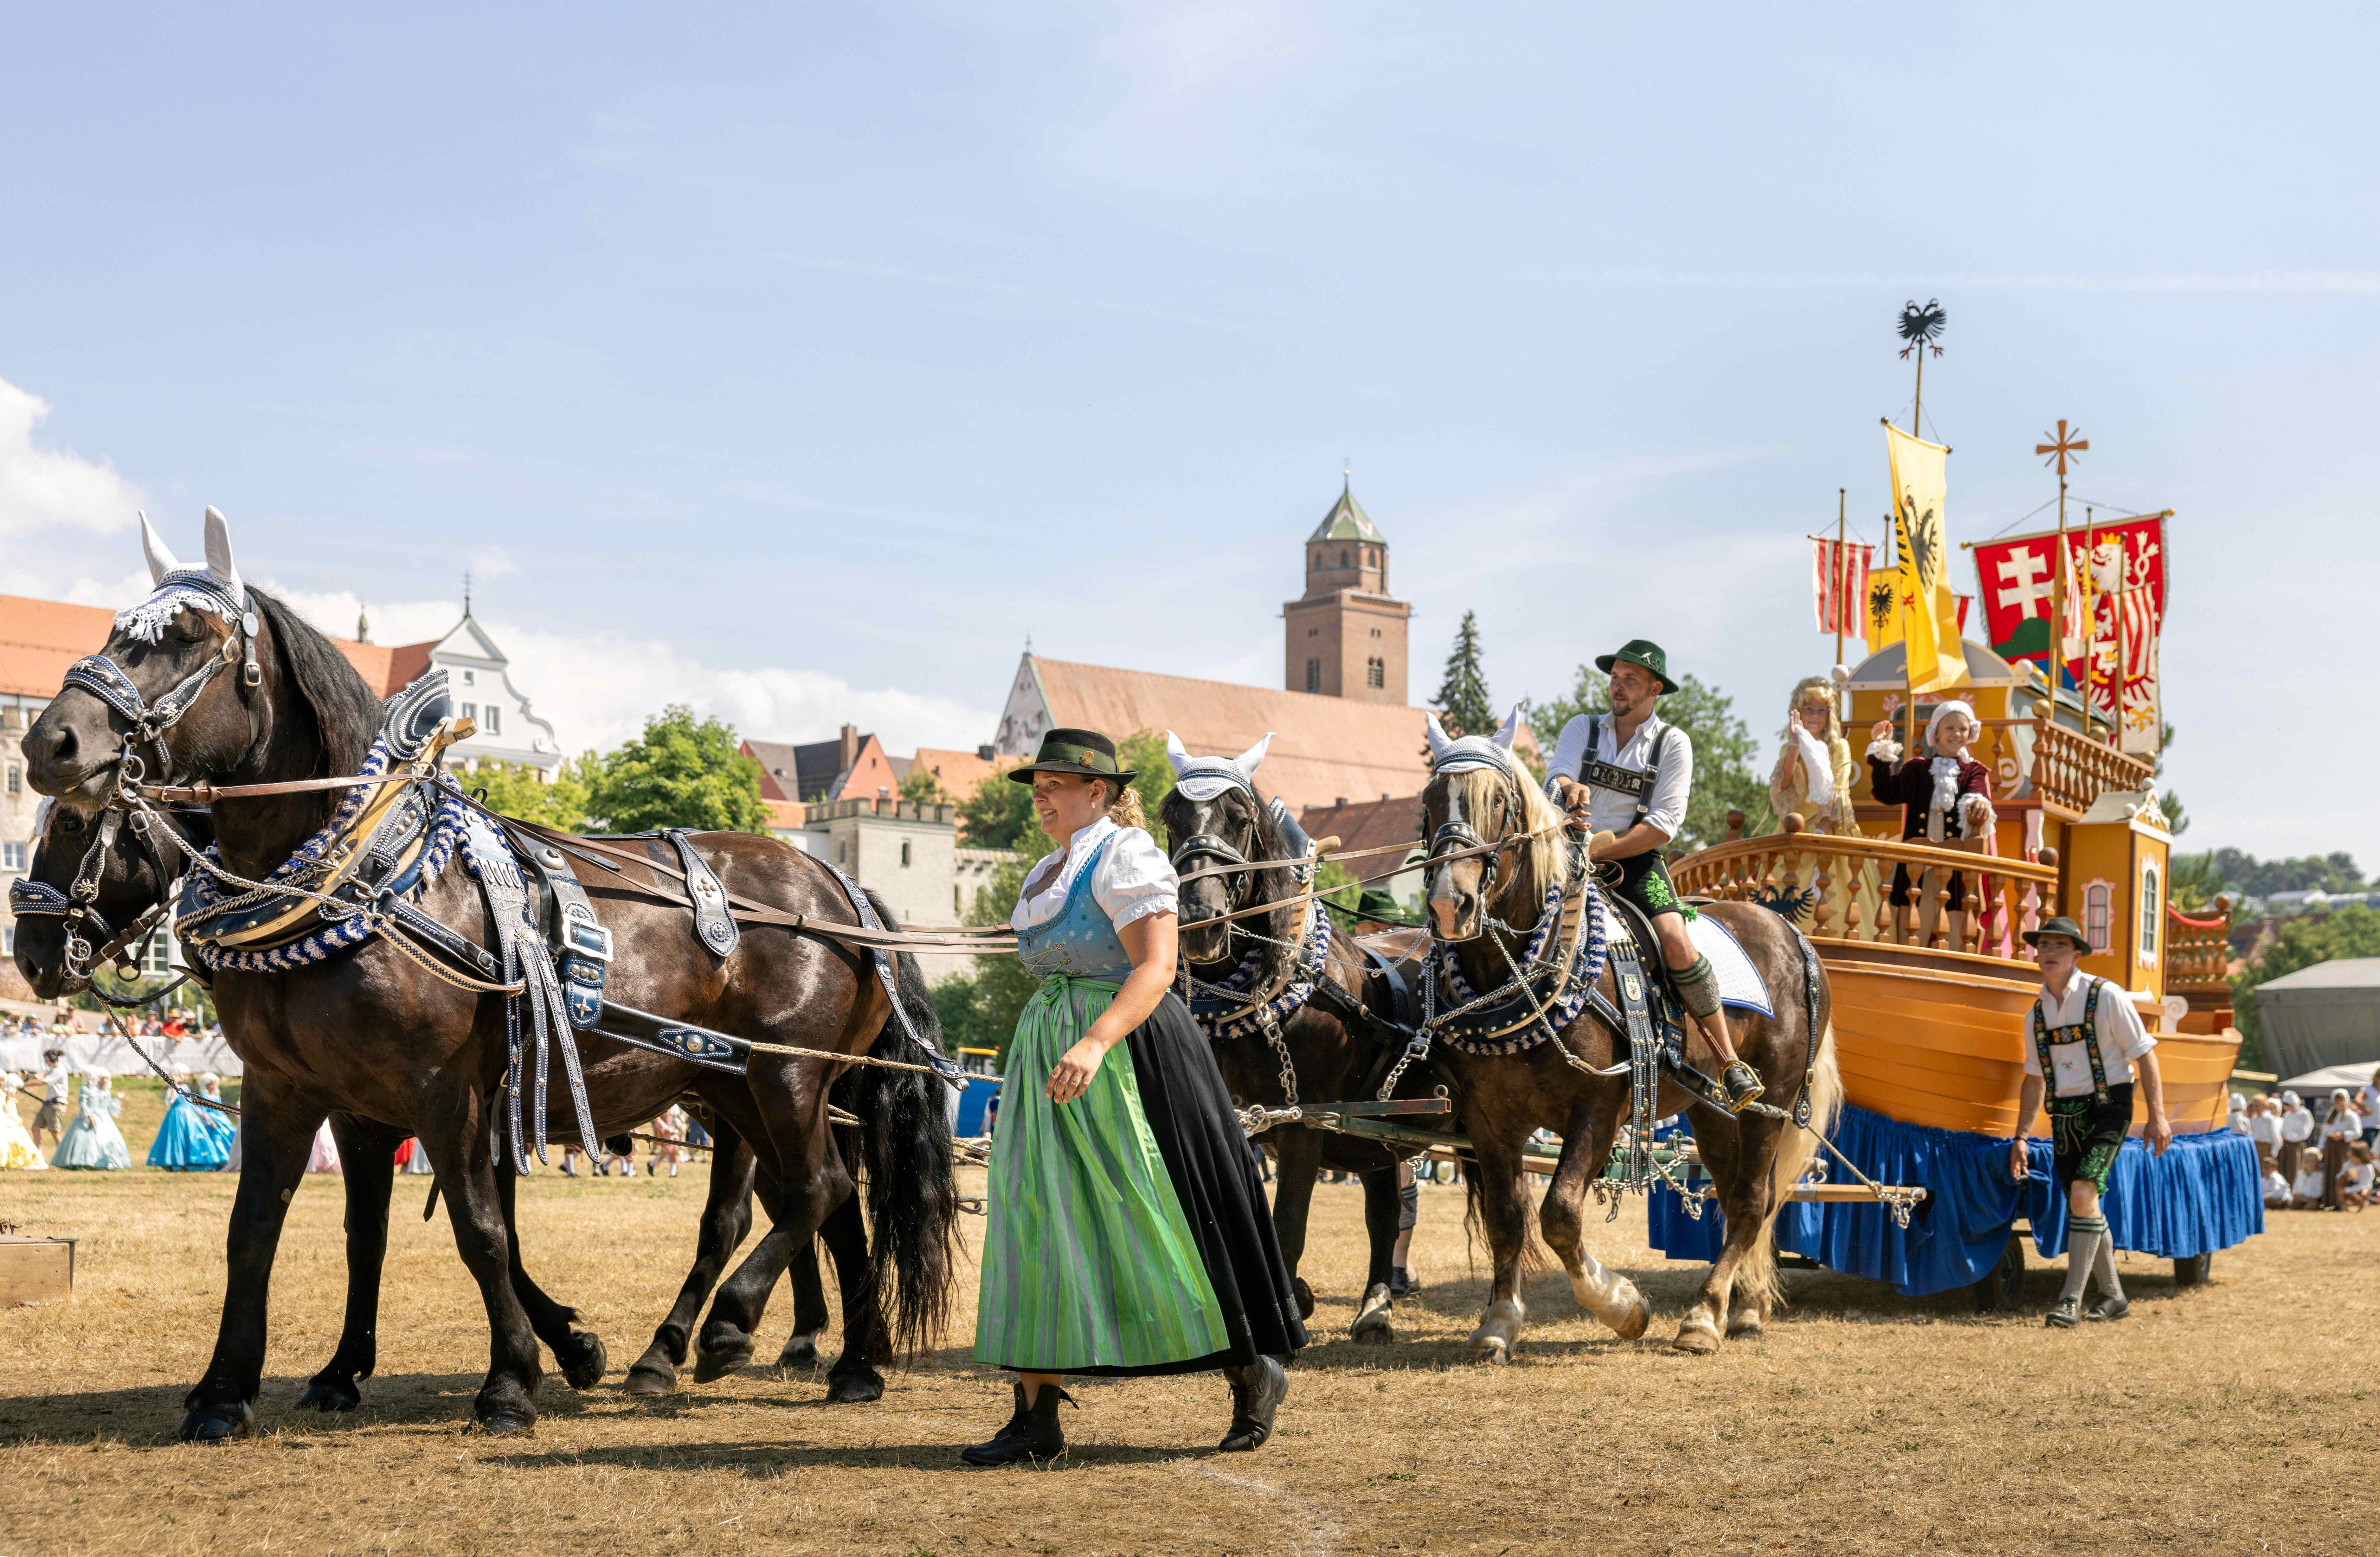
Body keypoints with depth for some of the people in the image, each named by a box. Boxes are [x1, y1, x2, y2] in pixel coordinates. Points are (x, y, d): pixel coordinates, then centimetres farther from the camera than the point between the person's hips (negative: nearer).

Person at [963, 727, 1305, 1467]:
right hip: (1047, 1047, 9)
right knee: (1034, 1221, 2)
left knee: (1160, 1220, -2)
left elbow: (1156, 967, -21)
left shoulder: (1125, 857, -11)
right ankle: (1037, 1415, 4)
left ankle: (1255, 1368, 18)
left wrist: (1095, 1043, -34)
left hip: (1126, 1047, -9)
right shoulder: (1051, 871, 17)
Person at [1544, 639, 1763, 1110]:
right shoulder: (1581, 729, 12)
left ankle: (1730, 1064, -19)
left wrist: (1601, 851, -14)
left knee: (1676, 942, -25)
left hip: (1637, 862, -2)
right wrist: (1569, 788, -30)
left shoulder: (1673, 743, 4)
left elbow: (1664, 824, -5)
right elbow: (1555, 779, -4)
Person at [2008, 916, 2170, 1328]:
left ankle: (2071, 1300, -18)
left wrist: (2157, 1116, -13)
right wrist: (2021, 1138, 13)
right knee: (2082, 1204, 9)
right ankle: (2112, 1296, 25)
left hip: (2107, 1109, -6)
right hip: (2065, 1116, 6)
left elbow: (2145, 1055, -7)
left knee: (2083, 1194, -20)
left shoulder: (2106, 996, -8)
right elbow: (2034, 1079, 17)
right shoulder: (2038, 1012, 9)